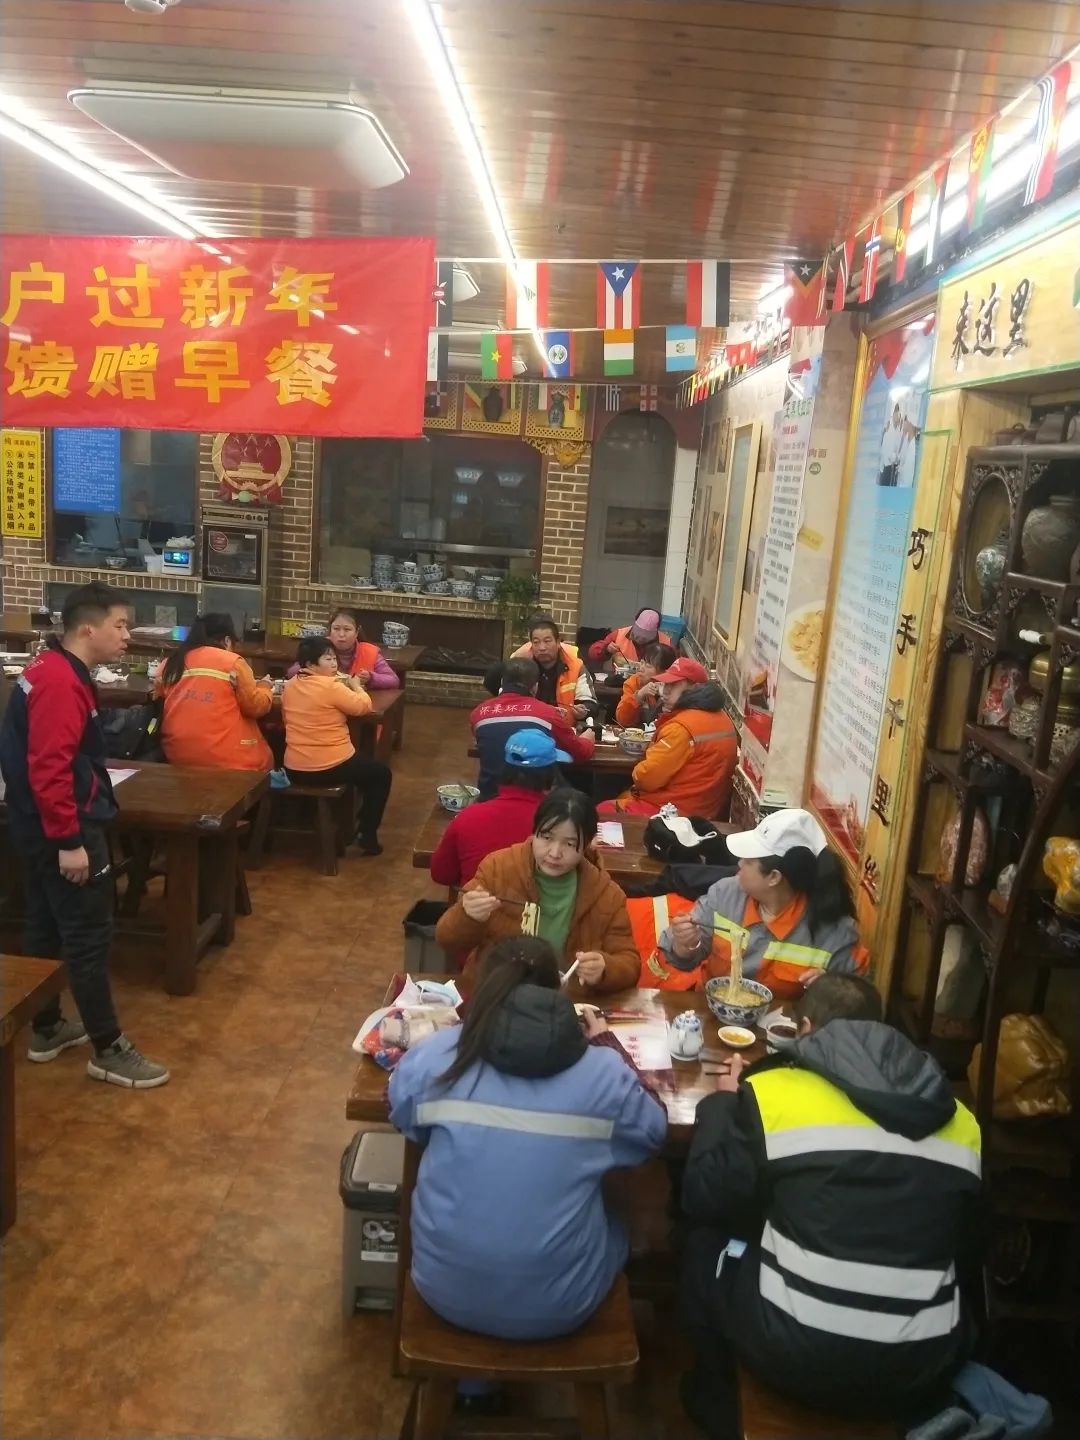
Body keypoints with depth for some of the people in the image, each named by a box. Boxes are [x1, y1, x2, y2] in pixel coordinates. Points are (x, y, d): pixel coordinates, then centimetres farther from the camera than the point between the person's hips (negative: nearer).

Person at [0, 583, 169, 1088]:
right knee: (89, 936, -3)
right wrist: (70, 841, -25)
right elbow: (49, 769, -28)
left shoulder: (51, 669, 11)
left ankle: (46, 1028, 32)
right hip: (63, 829, -11)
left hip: (41, 827, 11)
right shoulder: (61, 682, -22)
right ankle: (108, 1050, 6)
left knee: (46, 927, 19)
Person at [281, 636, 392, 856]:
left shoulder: (290, 685, 6)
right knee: (381, 773, 20)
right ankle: (366, 836, 17)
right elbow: (364, 706, -10)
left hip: (294, 770, 7)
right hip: (332, 768, -7)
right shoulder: (331, 686, -16)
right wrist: (355, 685, 7)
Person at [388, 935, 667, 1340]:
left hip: (445, 1291, 1)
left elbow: (405, 1119, 11)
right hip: (558, 1305, -1)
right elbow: (652, 1132, 8)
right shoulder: (603, 1071, -13)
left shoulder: (434, 1056, -10)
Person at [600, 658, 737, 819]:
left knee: (602, 812, -1)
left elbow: (645, 778, -22)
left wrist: (638, 771, 1)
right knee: (619, 800, 22)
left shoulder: (683, 727, -22)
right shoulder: (720, 716, 7)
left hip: (678, 812, -10)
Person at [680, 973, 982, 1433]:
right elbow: (969, 1255, 16)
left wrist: (724, 1100, 15)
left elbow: (703, 1200, 2)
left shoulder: (773, 1091, -8)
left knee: (705, 1244, 23)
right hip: (926, 1370, 4)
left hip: (799, 1354, -3)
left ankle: (716, 1392, 40)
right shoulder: (961, 1121, 5)